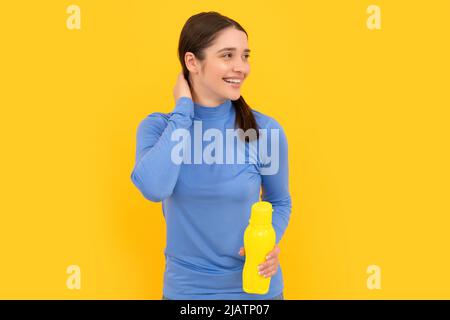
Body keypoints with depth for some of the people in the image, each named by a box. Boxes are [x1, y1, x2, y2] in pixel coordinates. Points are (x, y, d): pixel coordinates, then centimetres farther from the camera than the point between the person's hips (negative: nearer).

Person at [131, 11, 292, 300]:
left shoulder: (266, 131, -11)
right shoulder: (156, 126, -9)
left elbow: (280, 202, 3)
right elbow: (154, 188, -28)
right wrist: (184, 109, -19)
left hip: (254, 286, 0)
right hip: (185, 287, 1)